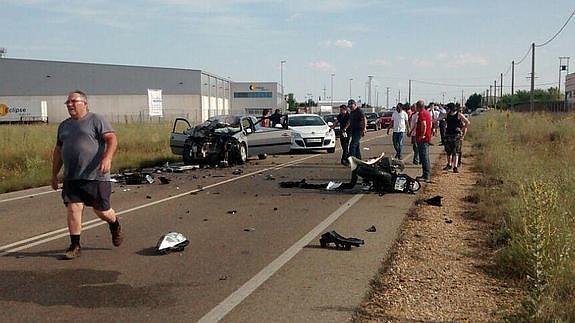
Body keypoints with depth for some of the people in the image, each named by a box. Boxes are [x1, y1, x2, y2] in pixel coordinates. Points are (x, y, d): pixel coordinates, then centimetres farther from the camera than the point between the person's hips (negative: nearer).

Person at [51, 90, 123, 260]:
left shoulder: (96, 120, -2)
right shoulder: (64, 125, 18)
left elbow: (112, 139, -12)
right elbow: (58, 150, 23)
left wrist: (107, 157, -28)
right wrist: (54, 174, 21)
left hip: (96, 176, -5)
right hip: (71, 178, 5)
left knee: (101, 210, 4)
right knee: (73, 209, -3)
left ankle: (115, 225, 36)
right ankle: (75, 246, 6)